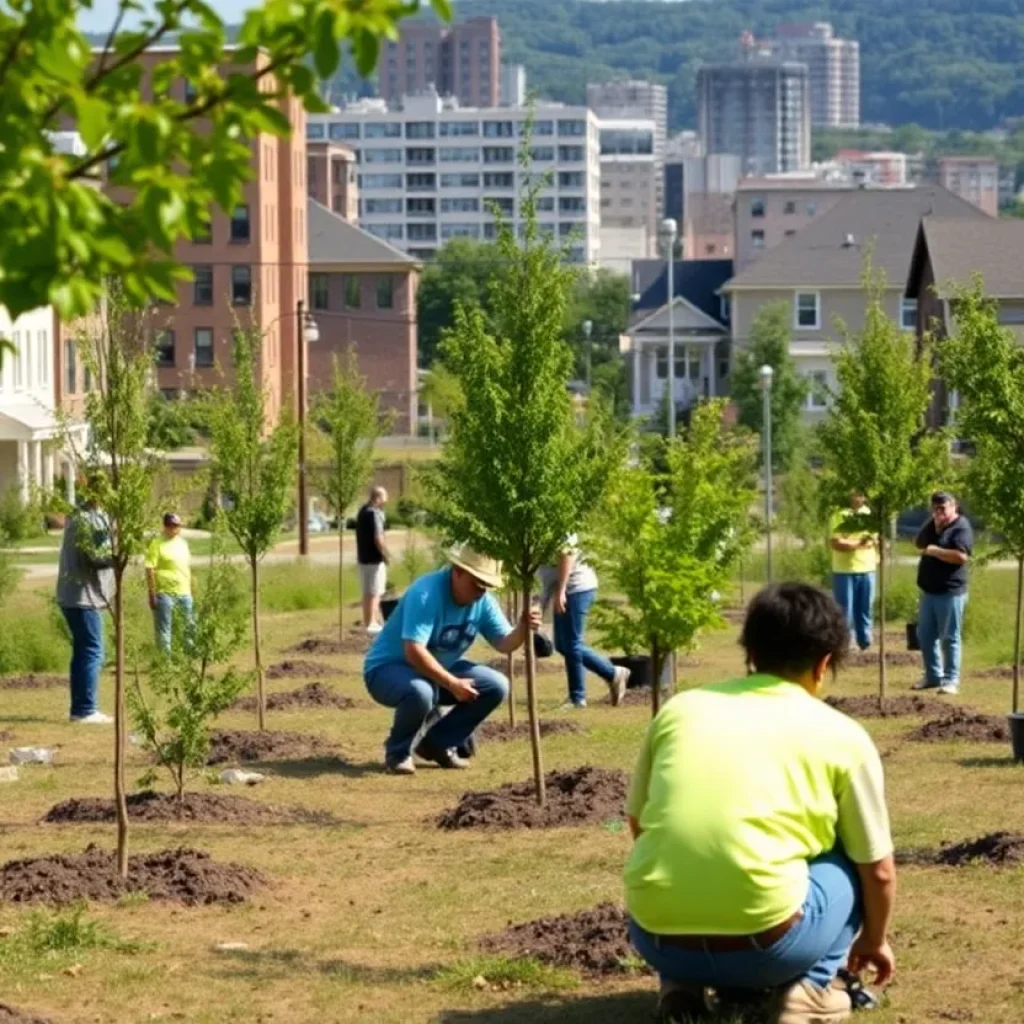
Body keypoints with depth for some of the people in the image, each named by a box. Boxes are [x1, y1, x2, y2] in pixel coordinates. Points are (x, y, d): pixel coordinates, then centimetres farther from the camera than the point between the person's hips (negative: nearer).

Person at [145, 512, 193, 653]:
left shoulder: (182, 543, 13)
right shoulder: (157, 543, -8)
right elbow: (150, 570, -11)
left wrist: (190, 590, 16)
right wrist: (152, 594, -15)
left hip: (184, 593, 6)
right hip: (164, 593, -6)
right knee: (163, 630, 0)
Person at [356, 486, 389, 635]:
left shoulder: (362, 512, 11)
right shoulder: (375, 514, -18)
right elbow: (378, 539, -23)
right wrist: (386, 556, -13)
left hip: (363, 558, 9)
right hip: (375, 559, -9)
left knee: (367, 593, 15)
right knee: (375, 593, -3)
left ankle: (368, 622, 23)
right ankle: (372, 624, -3)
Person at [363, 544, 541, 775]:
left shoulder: (483, 600, -6)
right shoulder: (427, 594, -28)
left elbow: (504, 644, -8)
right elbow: (414, 652, -35)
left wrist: (522, 629, -30)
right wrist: (452, 684, -35)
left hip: (440, 671, 7)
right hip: (389, 668, -7)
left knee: (496, 686, -8)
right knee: (420, 693, -40)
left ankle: (438, 744, 6)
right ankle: (398, 751, -9)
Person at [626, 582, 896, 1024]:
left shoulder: (680, 708, 14)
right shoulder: (841, 735, 8)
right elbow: (878, 870, 17)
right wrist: (873, 941, 37)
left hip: (656, 938, 3)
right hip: (764, 944, -3)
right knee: (850, 865, 24)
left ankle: (682, 985, 15)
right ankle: (809, 988, 9)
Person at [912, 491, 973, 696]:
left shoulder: (962, 527, -12)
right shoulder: (933, 523, 13)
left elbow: (961, 556, -25)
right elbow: (919, 543, 5)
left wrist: (933, 550, -15)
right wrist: (935, 528, -9)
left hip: (950, 592, -8)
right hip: (928, 591, 8)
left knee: (949, 638, -4)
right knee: (925, 636, 12)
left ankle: (951, 681, -1)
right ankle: (933, 676, 22)